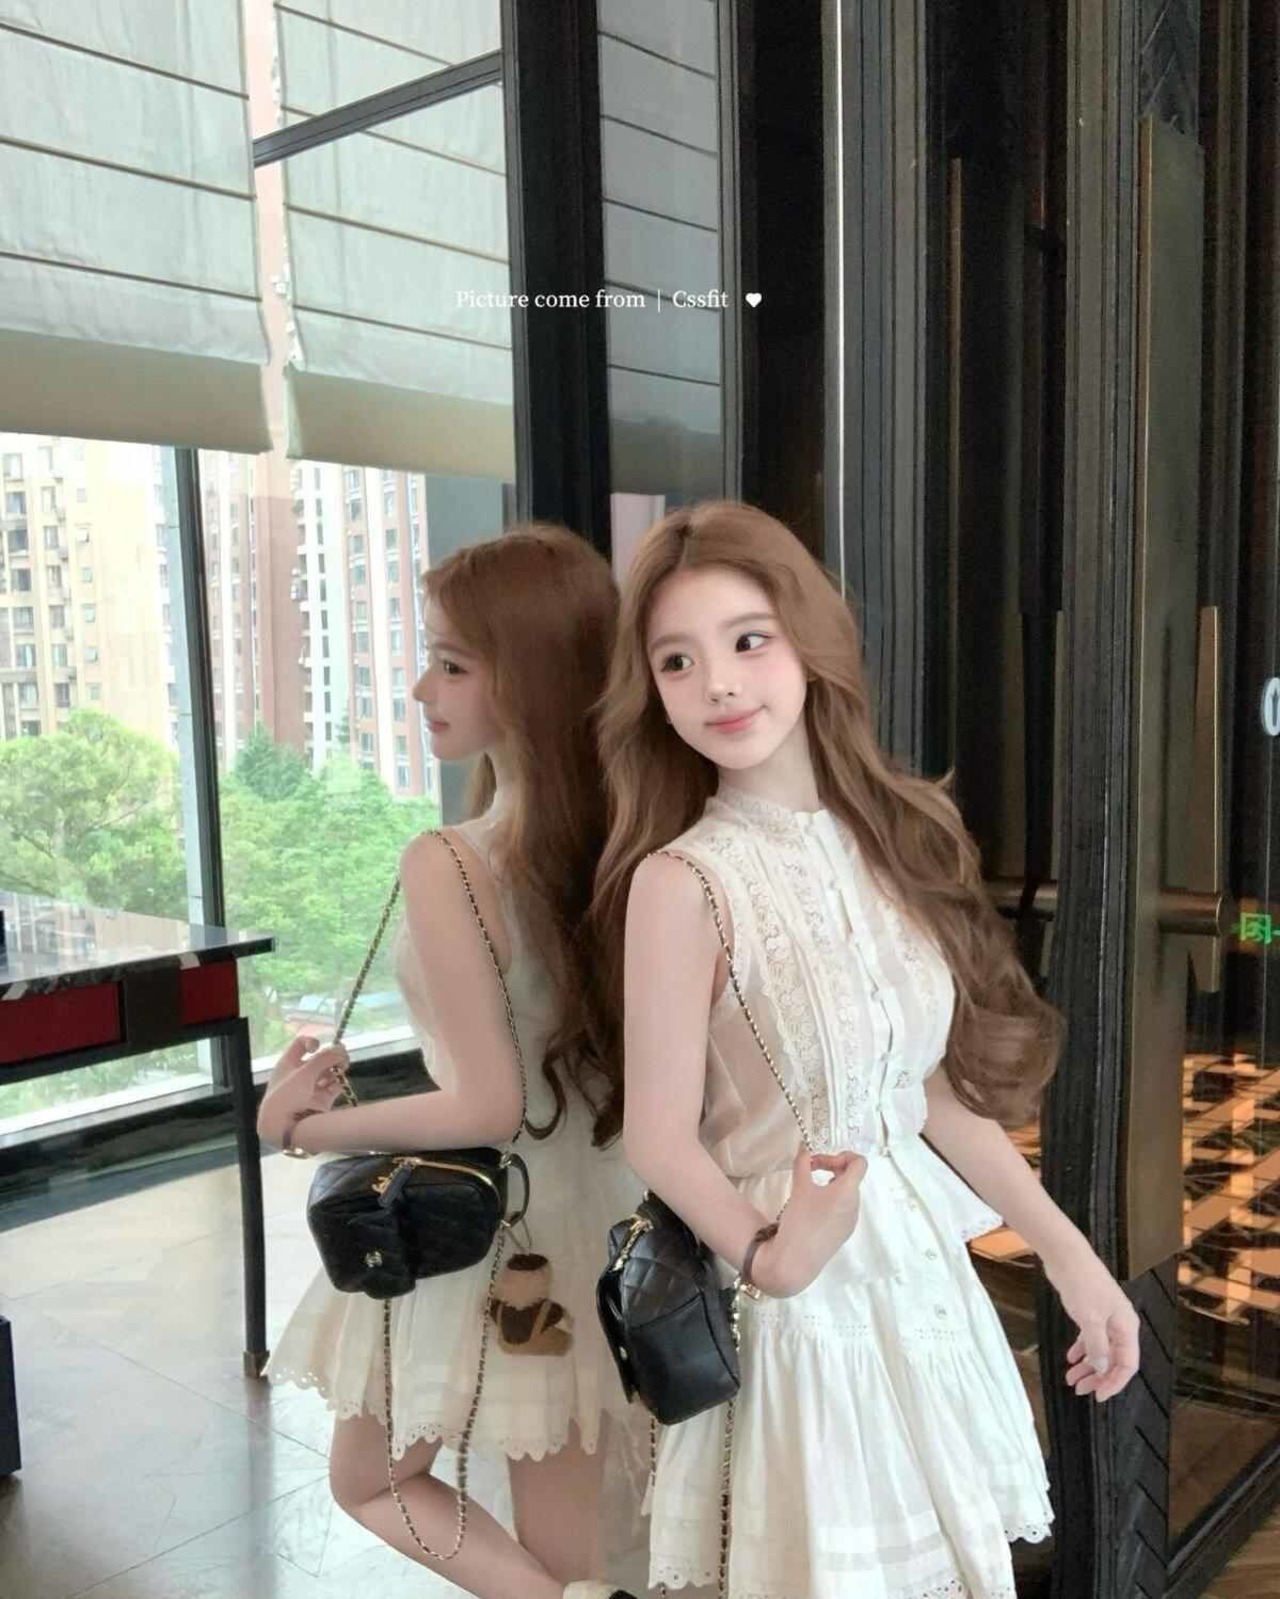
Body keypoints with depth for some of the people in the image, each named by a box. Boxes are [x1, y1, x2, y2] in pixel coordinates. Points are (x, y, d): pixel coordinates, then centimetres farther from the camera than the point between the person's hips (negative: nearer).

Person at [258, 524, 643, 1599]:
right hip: (590, 1228, 6)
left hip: (478, 1245, -6)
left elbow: (485, 1106, -25)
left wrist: (307, 1126, -12)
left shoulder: (443, 866, -25)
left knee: (370, 1482, 24)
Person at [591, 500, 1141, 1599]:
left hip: (929, 1278, 6)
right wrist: (768, 1257, -30)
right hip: (809, 1304, -5)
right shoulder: (680, 881, -18)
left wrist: (1068, 1253, 7)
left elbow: (939, 1086, 5)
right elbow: (662, 1137, -14)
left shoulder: (896, 835, 0)